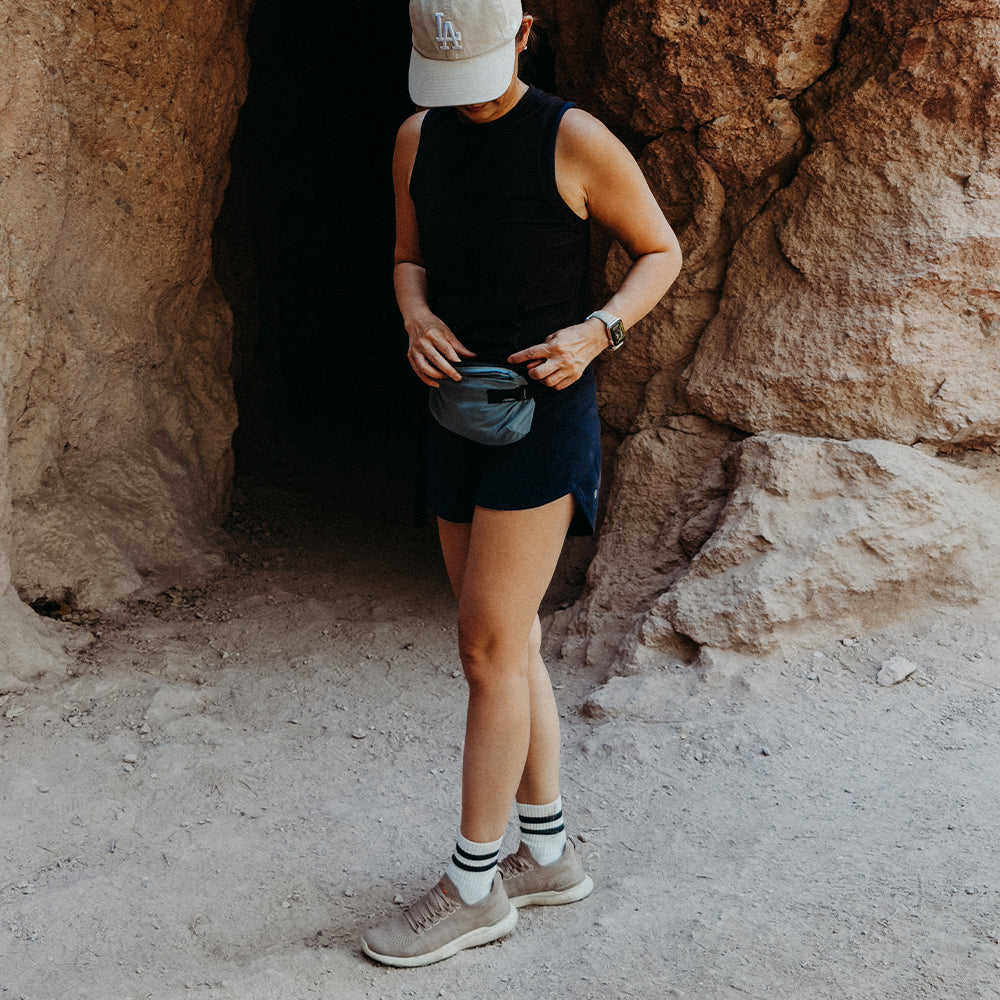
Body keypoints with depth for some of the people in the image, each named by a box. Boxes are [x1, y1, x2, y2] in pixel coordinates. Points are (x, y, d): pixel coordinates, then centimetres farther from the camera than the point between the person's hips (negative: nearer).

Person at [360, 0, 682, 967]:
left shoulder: (575, 140, -11)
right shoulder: (417, 139, 6)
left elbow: (660, 250, 0)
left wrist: (595, 333, -17)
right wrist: (418, 321, -6)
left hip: (547, 418, -7)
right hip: (460, 416, 7)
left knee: (490, 647, -6)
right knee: (506, 643, 11)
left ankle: (474, 885, 6)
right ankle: (547, 851, 24)